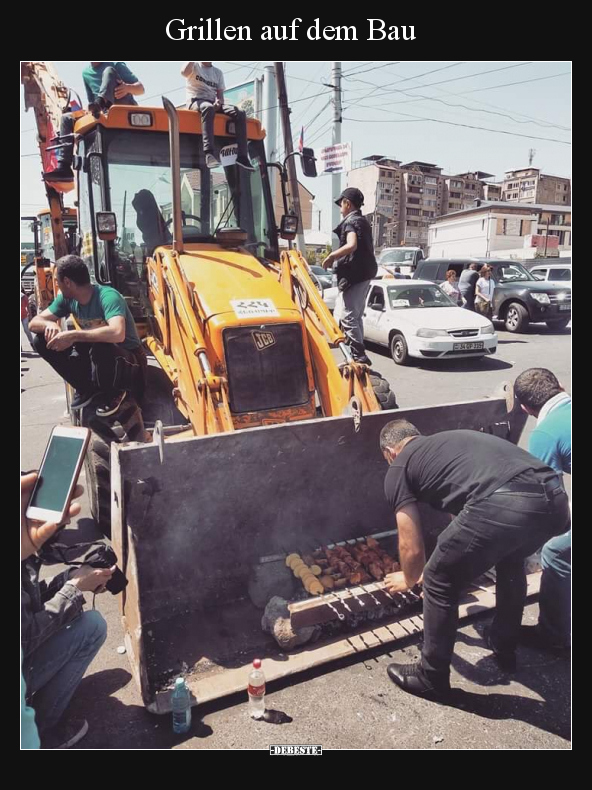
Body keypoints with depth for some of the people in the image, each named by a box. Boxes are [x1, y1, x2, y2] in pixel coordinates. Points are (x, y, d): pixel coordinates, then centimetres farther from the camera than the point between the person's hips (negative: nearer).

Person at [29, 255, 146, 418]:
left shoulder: (108, 296, -26)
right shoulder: (67, 298, -4)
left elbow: (117, 334, -45)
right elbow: (34, 322, 0)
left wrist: (73, 335, -41)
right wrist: (50, 325, -25)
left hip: (128, 361, -7)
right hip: (96, 359, 7)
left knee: (100, 347, -41)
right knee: (41, 340, -5)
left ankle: (114, 392, -9)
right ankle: (87, 388, 6)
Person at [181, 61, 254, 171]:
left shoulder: (218, 72, 23)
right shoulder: (194, 66, 12)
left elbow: (220, 94, 12)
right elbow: (184, 72, -11)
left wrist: (219, 101, -10)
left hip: (213, 103, 5)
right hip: (195, 101, -4)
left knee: (240, 113, -20)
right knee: (209, 108, -41)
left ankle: (242, 156, -27)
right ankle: (209, 153, -54)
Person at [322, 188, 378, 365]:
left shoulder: (350, 221, -10)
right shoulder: (363, 221, 20)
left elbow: (352, 245, -28)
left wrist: (331, 256, -17)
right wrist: (337, 259, 23)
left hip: (354, 274, -10)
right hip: (364, 273, 10)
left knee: (348, 316, -10)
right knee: (356, 316, 16)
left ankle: (360, 357, -13)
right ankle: (358, 354, 21)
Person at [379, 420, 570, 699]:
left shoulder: (398, 469, 18)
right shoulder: (450, 440, 38)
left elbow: (412, 549, 18)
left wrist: (408, 579, 42)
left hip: (504, 505, -8)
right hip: (555, 498, 8)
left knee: (439, 583, 16)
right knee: (511, 561, 38)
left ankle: (431, 678, 32)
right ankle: (505, 650, 52)